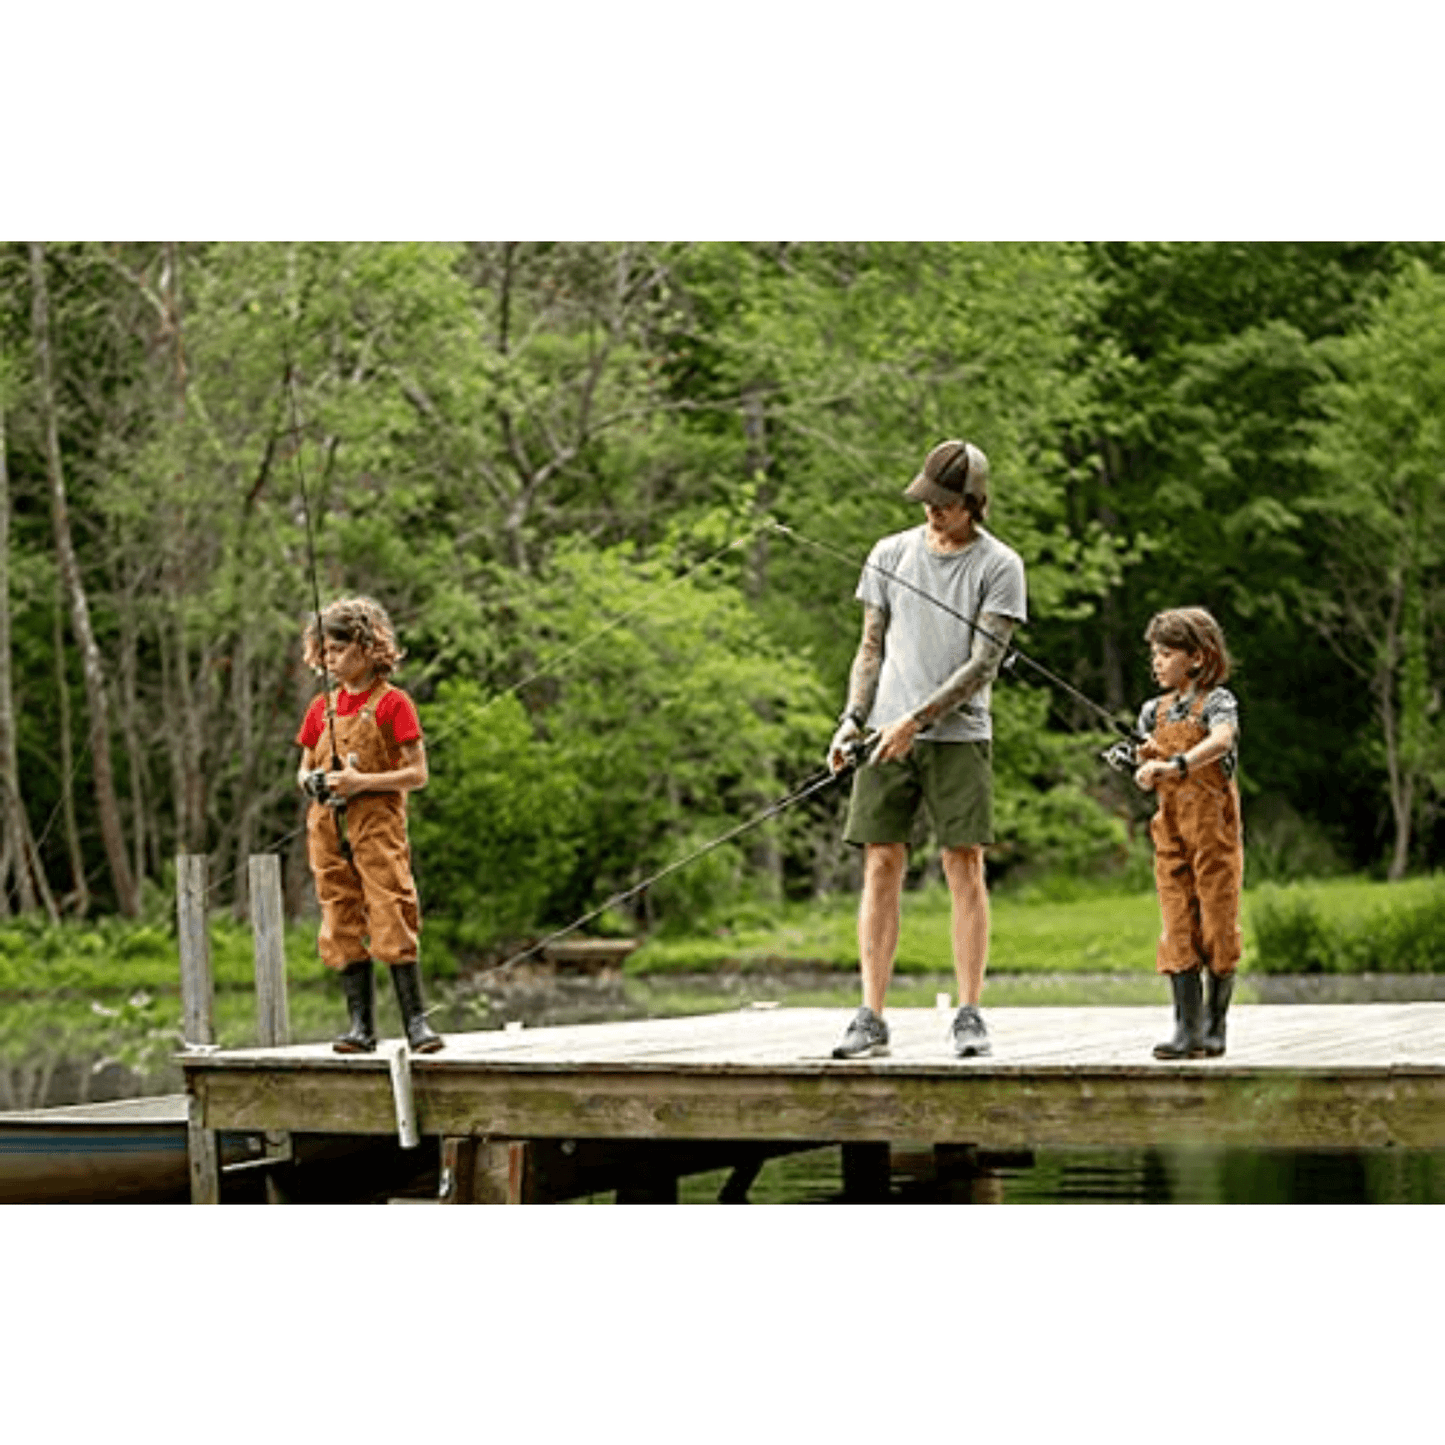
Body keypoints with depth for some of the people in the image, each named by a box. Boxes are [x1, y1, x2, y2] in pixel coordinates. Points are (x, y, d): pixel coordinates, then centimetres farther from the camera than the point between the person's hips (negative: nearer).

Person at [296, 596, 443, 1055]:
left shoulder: (392, 703, -3)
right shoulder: (321, 708, 13)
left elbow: (417, 774, -6)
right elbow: (304, 768, 22)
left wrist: (362, 781, -16)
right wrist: (311, 781, -2)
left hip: (378, 823, -5)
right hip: (328, 827, 5)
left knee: (392, 921, -10)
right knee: (342, 926, 3)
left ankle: (415, 1019, -5)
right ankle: (361, 1025, 7)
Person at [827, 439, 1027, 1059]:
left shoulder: (999, 565, -1)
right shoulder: (890, 554, 11)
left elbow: (983, 664, -7)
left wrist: (917, 719, -14)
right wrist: (852, 718, 2)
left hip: (960, 736, -3)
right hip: (887, 735, 3)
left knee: (965, 868, -5)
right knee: (881, 866, -2)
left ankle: (968, 1015, 0)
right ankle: (870, 1019, -1)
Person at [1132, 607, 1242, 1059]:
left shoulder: (1217, 701, -6)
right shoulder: (1155, 711, 12)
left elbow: (1221, 739, -28)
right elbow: (1146, 782, 15)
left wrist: (1177, 763, -40)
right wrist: (1146, 765, -7)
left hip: (1214, 828, -5)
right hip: (1170, 830, 5)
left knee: (1217, 925, -1)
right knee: (1178, 928, 0)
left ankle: (1215, 1026, 9)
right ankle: (1186, 1026, -1)